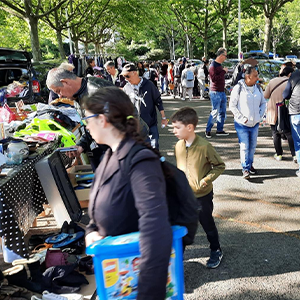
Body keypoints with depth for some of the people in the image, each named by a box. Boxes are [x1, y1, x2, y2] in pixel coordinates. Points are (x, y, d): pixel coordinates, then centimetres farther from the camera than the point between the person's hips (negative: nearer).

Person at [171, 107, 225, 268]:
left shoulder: (204, 146, -19)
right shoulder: (178, 146, -2)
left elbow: (220, 166, -10)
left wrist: (205, 180, -19)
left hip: (202, 196, -4)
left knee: (208, 225, 12)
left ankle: (216, 251, 34)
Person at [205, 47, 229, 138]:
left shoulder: (220, 65, 16)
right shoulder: (213, 65, -12)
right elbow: (214, 78, -23)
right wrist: (223, 71, -17)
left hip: (222, 92, 9)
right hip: (215, 92, -9)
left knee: (222, 112, 10)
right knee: (215, 112, -7)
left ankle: (220, 130, 17)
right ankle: (208, 131, 2)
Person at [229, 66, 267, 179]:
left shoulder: (258, 88, 5)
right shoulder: (238, 88, -11)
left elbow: (263, 103, 17)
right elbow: (232, 105, -8)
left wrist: (260, 115, 4)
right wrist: (241, 118, -12)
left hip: (255, 123, 5)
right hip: (242, 124, -5)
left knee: (253, 145, 14)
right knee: (244, 146, -6)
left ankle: (250, 164, 31)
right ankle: (245, 168, 2)